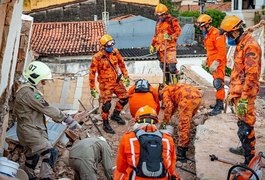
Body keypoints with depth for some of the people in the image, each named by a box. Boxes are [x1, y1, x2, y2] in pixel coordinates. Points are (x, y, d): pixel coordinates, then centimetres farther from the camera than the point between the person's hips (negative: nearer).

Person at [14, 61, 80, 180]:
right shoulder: (28, 92, -20)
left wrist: (59, 118, 5)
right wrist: (67, 119, -18)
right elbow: (46, 108, -22)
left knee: (32, 157, 20)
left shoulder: (28, 89, 14)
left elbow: (43, 107, 14)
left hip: (30, 131, 11)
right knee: (50, 153, -18)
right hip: (30, 132, -11)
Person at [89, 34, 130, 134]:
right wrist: (92, 88, -12)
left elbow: (121, 64, 10)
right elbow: (92, 73, -14)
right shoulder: (97, 58, -19)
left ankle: (115, 115, 33)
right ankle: (105, 124, 11)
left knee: (124, 97, 9)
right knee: (106, 104, -8)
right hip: (105, 84, -6)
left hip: (116, 81, 6)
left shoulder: (115, 52, -4)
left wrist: (126, 77, 11)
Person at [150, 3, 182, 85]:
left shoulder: (172, 21, -1)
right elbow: (156, 35, 29)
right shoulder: (158, 22, 21)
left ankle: (175, 82, -11)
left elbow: (178, 31, -9)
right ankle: (167, 81, 16)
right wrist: (152, 45, 26)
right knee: (163, 65, 7)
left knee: (171, 64, -17)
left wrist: (171, 37, -23)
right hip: (160, 47, 7)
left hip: (170, 46, -7)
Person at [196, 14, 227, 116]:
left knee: (218, 84, -12)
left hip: (218, 64, -10)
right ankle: (219, 104, 21)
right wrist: (208, 60, 22)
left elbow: (222, 50, -21)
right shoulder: (207, 35, 16)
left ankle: (219, 107, -12)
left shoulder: (216, 34, -15)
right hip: (213, 63, 10)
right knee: (217, 84, 14)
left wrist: (216, 63, -24)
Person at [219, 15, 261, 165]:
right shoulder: (241, 44, 15)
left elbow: (251, 75, -24)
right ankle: (246, 148, 38)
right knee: (243, 123, 22)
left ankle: (250, 159, -2)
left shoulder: (250, 46, -17)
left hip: (245, 94, -10)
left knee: (245, 126, -7)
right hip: (239, 91, 10)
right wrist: (233, 91, 24)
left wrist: (244, 99, -25)